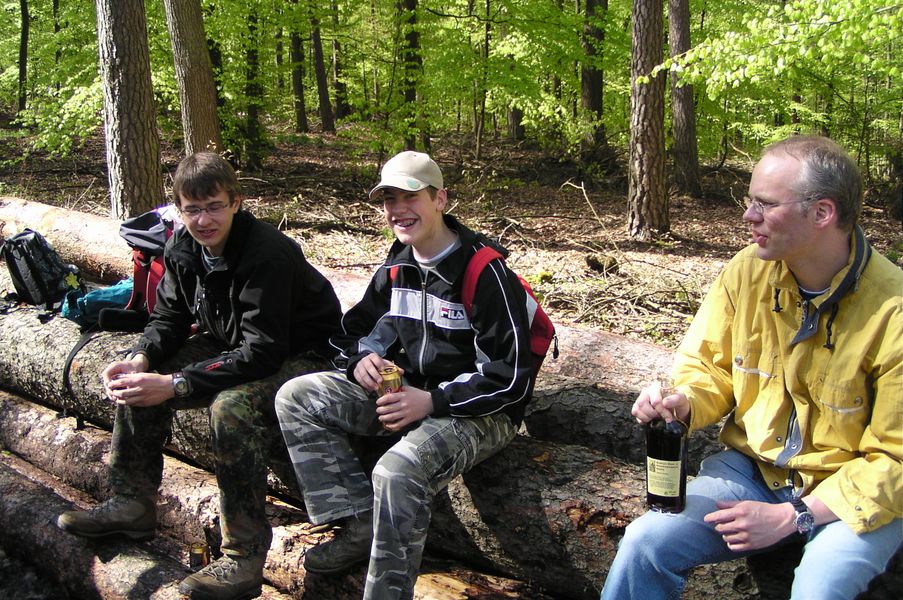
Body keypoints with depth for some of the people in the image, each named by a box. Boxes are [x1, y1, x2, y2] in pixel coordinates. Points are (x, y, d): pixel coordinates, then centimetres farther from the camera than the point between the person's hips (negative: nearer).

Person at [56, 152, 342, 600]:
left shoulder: (267, 255, -28)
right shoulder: (182, 249, -3)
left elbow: (263, 353, -32)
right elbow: (169, 318, 7)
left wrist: (176, 385, -35)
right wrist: (141, 359, -16)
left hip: (302, 357, -9)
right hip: (236, 350, 9)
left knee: (232, 406, -36)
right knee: (137, 380, -1)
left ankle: (245, 558, -28)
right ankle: (132, 503, 14)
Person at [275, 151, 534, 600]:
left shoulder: (486, 272, -17)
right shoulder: (397, 267, 7)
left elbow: (509, 377, -19)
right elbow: (356, 327, 20)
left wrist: (431, 401, -26)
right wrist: (361, 360, -5)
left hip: (478, 411, -8)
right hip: (403, 391, 8)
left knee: (398, 471, -37)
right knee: (296, 398, -5)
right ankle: (361, 526, -7)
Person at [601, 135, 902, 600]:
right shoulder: (745, 273, -6)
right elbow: (709, 367, 7)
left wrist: (792, 517, -19)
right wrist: (682, 402, -17)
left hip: (856, 494, -3)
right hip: (753, 467, 3)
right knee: (645, 543, -21)